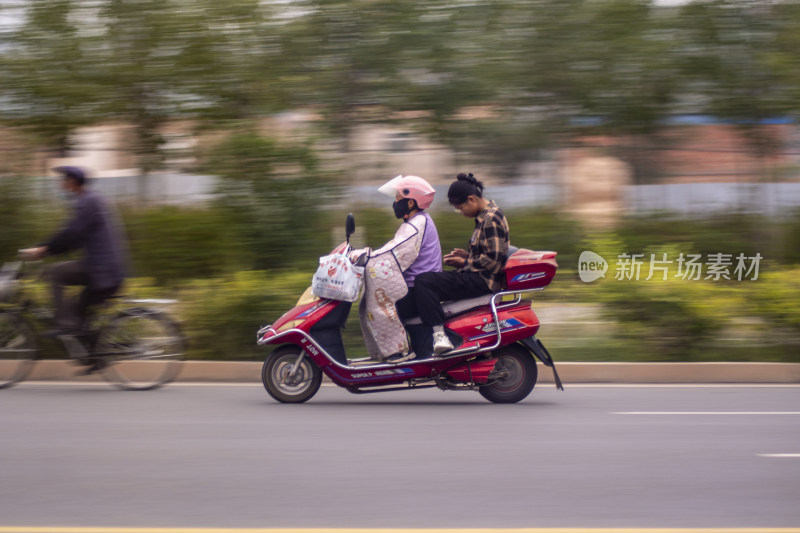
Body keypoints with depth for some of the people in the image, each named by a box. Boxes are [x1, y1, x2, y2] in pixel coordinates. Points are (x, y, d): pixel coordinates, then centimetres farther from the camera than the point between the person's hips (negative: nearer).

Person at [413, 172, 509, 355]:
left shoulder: (491, 219, -16)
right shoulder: (484, 215, 16)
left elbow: (493, 261, -20)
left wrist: (465, 263, -10)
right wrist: (468, 255, 12)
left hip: (483, 281, -11)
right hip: (479, 278, 11)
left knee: (424, 282, -22)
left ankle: (439, 334, -29)